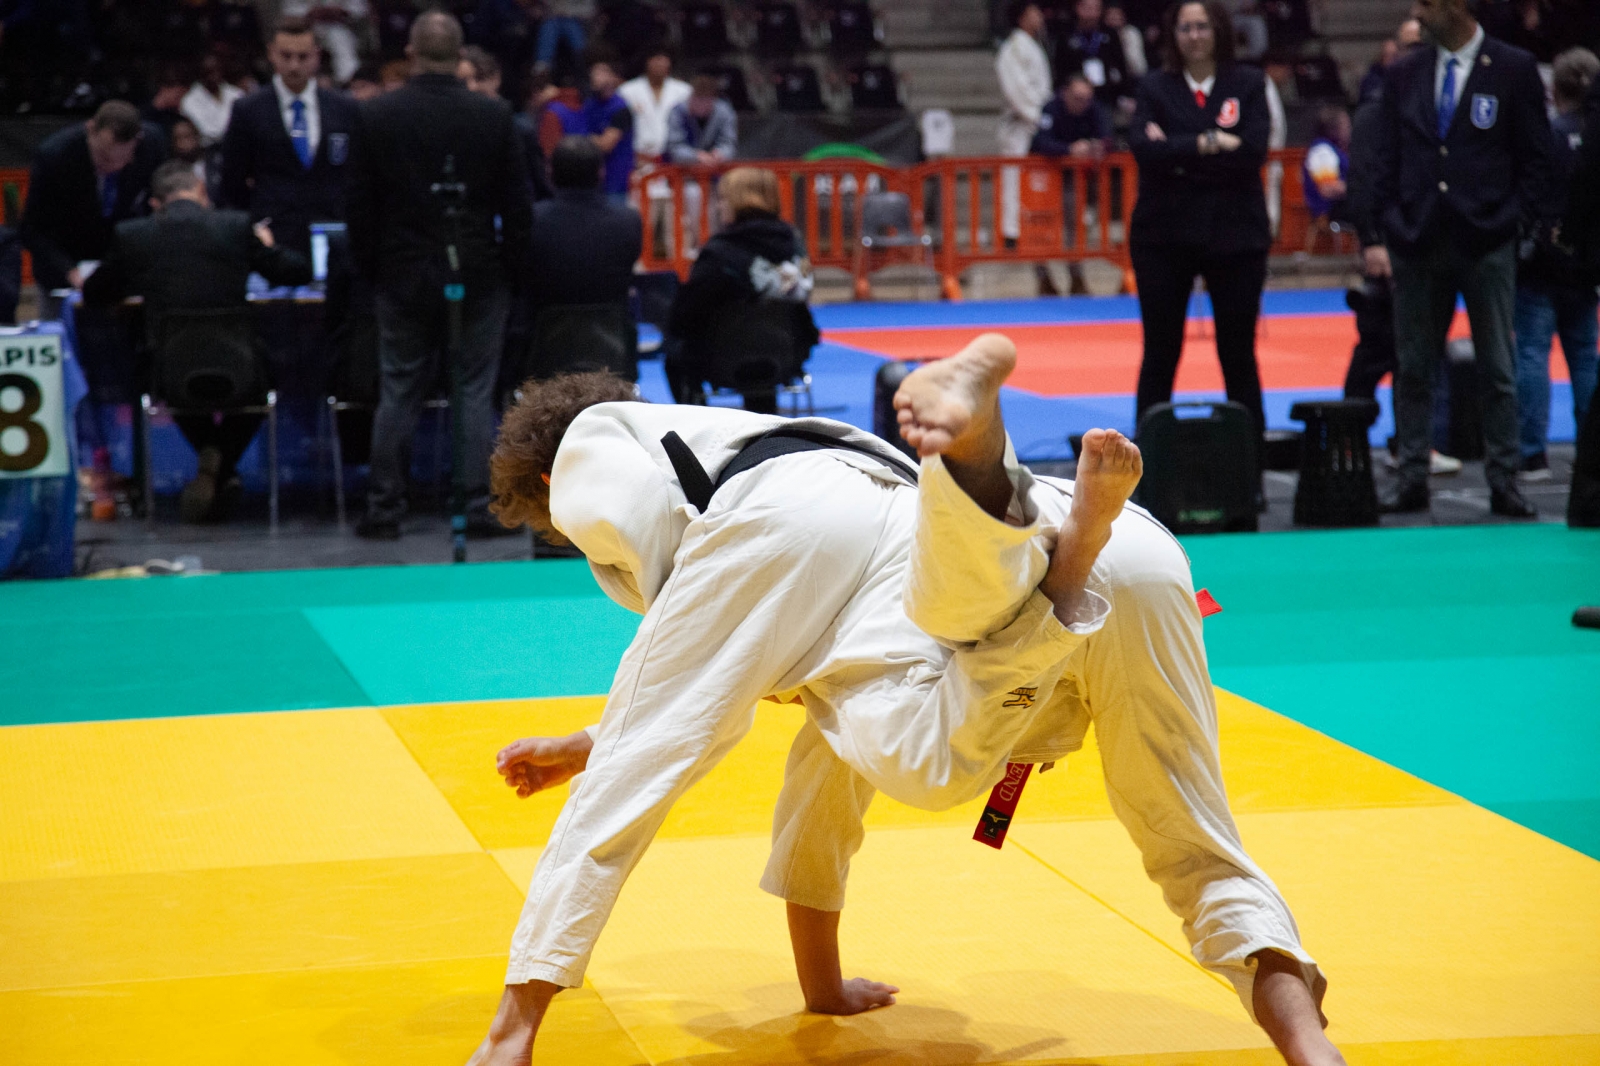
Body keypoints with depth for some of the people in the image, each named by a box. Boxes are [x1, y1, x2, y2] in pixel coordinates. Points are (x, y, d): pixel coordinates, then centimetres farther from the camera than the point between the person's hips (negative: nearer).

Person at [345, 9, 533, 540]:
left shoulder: (374, 115, -4)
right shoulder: (495, 117, -5)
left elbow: (359, 204, 0)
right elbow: (516, 204, -2)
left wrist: (368, 268, 10)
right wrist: (513, 271, 7)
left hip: (403, 277, 1)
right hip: (479, 277, -1)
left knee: (397, 395, 7)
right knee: (475, 392, 4)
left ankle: (384, 510, 10)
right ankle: (479, 507, 2)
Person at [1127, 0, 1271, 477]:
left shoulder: (1247, 83, 4)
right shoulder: (1156, 86, 5)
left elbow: (1253, 150, -10)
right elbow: (1144, 149, -11)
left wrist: (1178, 154, -11)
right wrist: (1209, 144, -15)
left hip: (1234, 233, 0)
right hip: (1165, 235, 0)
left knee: (1238, 353, 4)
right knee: (1160, 353, 4)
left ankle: (1250, 457, 10)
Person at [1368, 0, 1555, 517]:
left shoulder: (1514, 70, -1)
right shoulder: (1403, 75, 8)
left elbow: (1534, 159, 1)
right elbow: (1386, 161, 9)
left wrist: (1530, 225, -6)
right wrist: (1380, 235, 2)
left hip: (1485, 242, -3)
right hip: (1416, 242, 3)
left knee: (1497, 370, 2)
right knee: (1413, 367, 5)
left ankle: (1503, 482, 8)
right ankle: (1412, 479, 11)